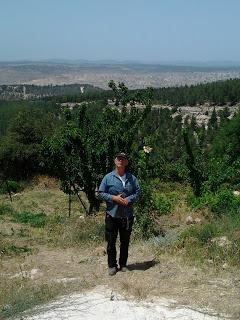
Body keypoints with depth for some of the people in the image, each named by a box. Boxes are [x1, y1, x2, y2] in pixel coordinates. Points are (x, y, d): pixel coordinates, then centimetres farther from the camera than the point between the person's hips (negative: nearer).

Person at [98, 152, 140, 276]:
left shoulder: (132, 178, 6)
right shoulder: (108, 177, -1)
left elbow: (137, 192, 7)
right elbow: (101, 193, -1)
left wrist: (129, 199, -11)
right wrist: (114, 198, -14)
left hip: (127, 215, 2)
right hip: (112, 214, -2)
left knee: (125, 242, 11)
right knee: (111, 241, 2)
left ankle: (123, 264, 24)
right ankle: (112, 265, 14)